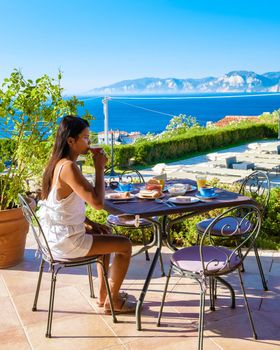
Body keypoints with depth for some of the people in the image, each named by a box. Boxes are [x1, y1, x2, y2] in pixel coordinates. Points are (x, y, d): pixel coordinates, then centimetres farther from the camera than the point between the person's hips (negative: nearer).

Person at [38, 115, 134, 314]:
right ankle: (113, 301, 19)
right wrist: (100, 168, -20)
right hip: (66, 243, -10)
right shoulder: (69, 167, -25)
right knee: (125, 245, 2)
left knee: (106, 234, 29)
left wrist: (88, 223, 8)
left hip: (56, 236, 10)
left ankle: (104, 294, 36)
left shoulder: (57, 163, 5)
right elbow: (98, 203, -30)